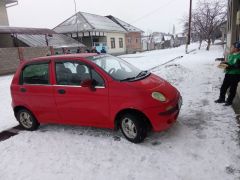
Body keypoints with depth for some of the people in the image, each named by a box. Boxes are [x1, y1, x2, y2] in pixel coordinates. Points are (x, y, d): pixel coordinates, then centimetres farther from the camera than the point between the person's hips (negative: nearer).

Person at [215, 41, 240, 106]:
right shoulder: (231, 55, 8)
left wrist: (230, 66, -27)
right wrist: (225, 63, 4)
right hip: (228, 74, 8)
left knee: (232, 89, 6)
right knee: (223, 87, 13)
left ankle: (229, 101, 20)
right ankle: (221, 99, 29)